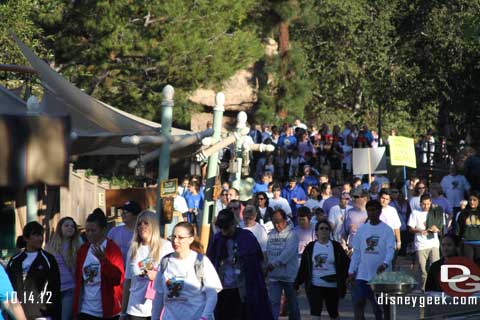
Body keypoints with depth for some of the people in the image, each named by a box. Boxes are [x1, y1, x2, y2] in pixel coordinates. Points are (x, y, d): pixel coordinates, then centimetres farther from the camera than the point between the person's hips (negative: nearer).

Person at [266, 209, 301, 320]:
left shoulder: (291, 234, -9)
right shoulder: (271, 234, 7)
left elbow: (289, 252, -22)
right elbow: (267, 252, 10)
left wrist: (274, 263, -27)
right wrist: (267, 266, 0)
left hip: (289, 274, -3)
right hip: (274, 276, 3)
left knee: (292, 302, 12)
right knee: (273, 302, -3)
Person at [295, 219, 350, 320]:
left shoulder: (336, 246, 2)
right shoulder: (310, 247, 5)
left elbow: (346, 263, 3)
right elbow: (303, 267, 7)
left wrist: (342, 278, -9)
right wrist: (297, 283, 2)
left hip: (332, 286, 0)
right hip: (315, 286, 0)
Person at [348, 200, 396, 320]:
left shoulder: (387, 230, -3)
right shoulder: (361, 230, 8)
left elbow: (391, 250, -14)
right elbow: (356, 252, 12)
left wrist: (385, 263, -33)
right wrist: (351, 271, 7)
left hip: (381, 274, -3)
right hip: (362, 274, 3)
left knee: (380, 306, 5)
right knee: (358, 302, -6)